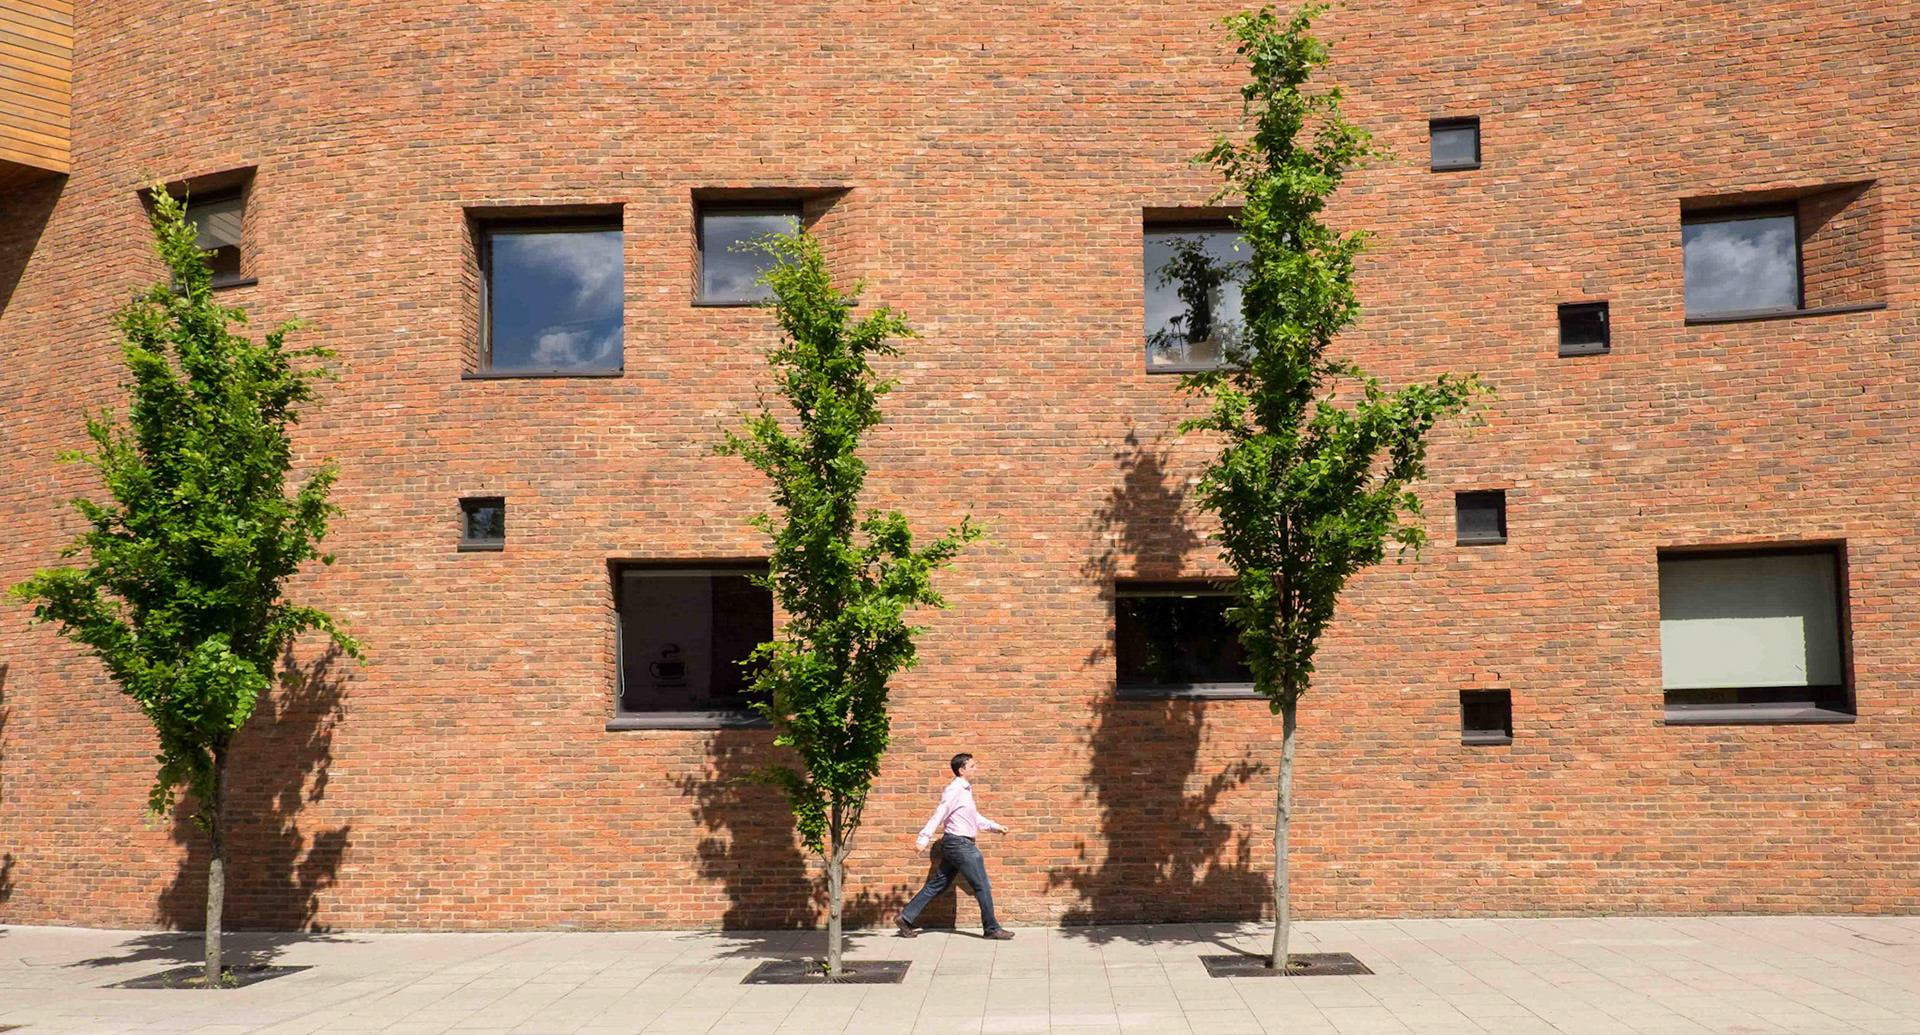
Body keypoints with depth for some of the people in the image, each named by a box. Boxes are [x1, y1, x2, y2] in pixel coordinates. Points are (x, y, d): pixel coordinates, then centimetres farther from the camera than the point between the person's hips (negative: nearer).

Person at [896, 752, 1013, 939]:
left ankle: (905, 918, 13)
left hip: (955, 844, 10)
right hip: (960, 844, -10)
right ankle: (992, 929, 5)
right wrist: (923, 839, -25)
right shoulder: (955, 790, -14)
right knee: (982, 886, -3)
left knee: (937, 885, 11)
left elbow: (974, 817, 28)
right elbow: (939, 815, -20)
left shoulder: (965, 790, 17)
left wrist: (995, 827, 27)